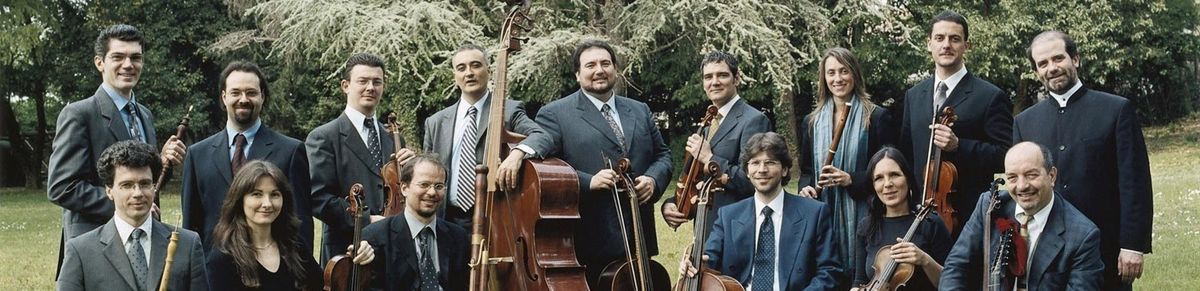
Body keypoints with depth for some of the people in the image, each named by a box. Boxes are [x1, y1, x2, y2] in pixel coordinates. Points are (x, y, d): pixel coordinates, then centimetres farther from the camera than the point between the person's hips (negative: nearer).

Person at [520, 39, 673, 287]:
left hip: (638, 240, 5)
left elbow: (662, 155, 21)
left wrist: (653, 179, -1)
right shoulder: (555, 114, -1)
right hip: (590, 242, -5)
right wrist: (588, 182, -20)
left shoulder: (640, 111, 17)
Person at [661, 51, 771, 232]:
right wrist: (671, 203, 0)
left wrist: (709, 158, -17)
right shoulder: (708, 126, 16)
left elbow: (751, 180, -22)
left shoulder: (754, 120, -11)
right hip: (705, 230, 8)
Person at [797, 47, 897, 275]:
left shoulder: (877, 117, 0)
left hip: (860, 216, -3)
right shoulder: (812, 122, 13)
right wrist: (806, 187, -2)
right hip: (822, 215, 3)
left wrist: (851, 179, -15)